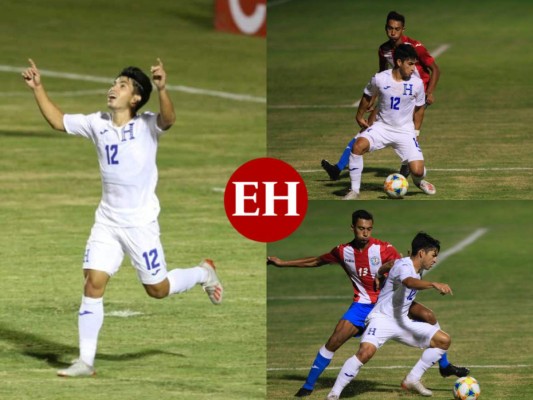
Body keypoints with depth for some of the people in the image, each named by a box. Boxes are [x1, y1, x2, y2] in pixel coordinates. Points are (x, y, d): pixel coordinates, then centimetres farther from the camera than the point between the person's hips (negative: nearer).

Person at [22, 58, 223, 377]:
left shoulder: (146, 125, -12)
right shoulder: (97, 124, 3)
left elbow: (169, 119, -33)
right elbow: (58, 121, 12)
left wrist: (162, 89, -50)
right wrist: (38, 88, 3)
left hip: (140, 222, -4)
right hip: (107, 221, 4)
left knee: (157, 289, 5)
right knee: (94, 283, -7)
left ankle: (203, 273, 36)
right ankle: (86, 362, -5)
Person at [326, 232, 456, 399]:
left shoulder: (418, 270, 9)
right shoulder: (404, 266, -20)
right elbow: (410, 282, -44)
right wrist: (434, 284, -58)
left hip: (402, 321, 9)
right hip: (382, 318, -9)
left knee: (444, 340, 5)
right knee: (366, 351, -35)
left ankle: (412, 380, 13)